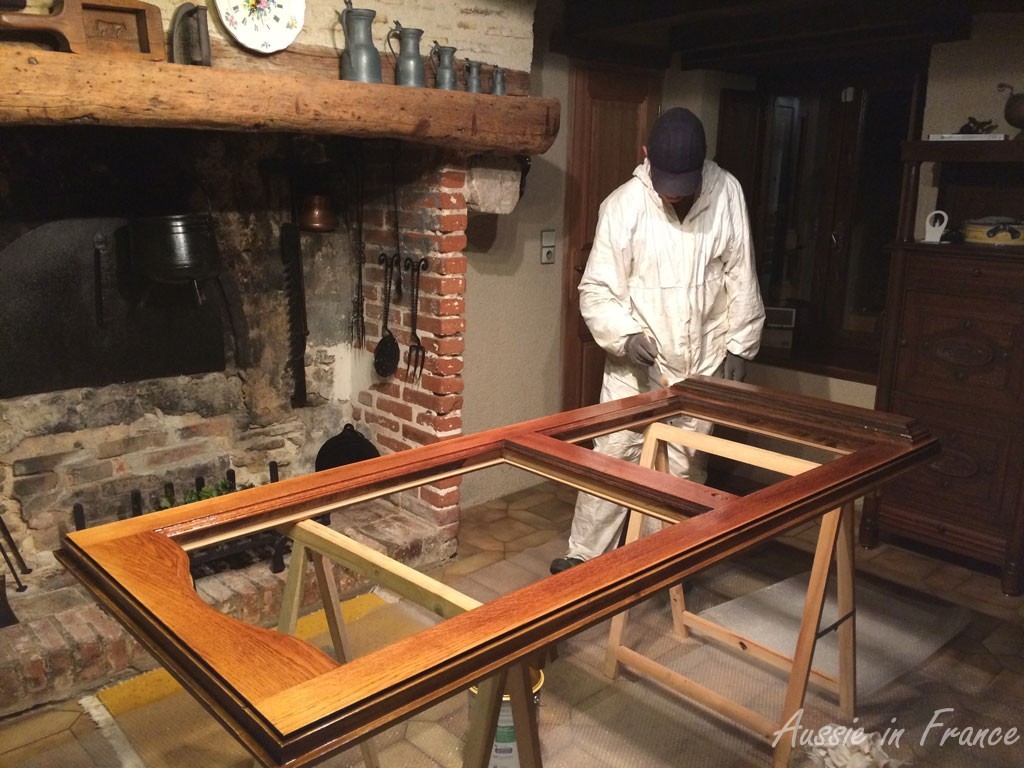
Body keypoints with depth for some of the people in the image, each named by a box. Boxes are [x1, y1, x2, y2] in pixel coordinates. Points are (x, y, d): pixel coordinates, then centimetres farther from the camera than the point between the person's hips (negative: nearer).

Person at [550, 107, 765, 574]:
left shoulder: (726, 193, -5)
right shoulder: (623, 205, -12)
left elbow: (741, 278, 2)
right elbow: (597, 289, -10)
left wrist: (740, 344, 0)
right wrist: (625, 336, -25)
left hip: (703, 362, 2)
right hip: (637, 361, -1)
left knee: (687, 466, 10)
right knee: (612, 455, 1)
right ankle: (585, 554, 17)